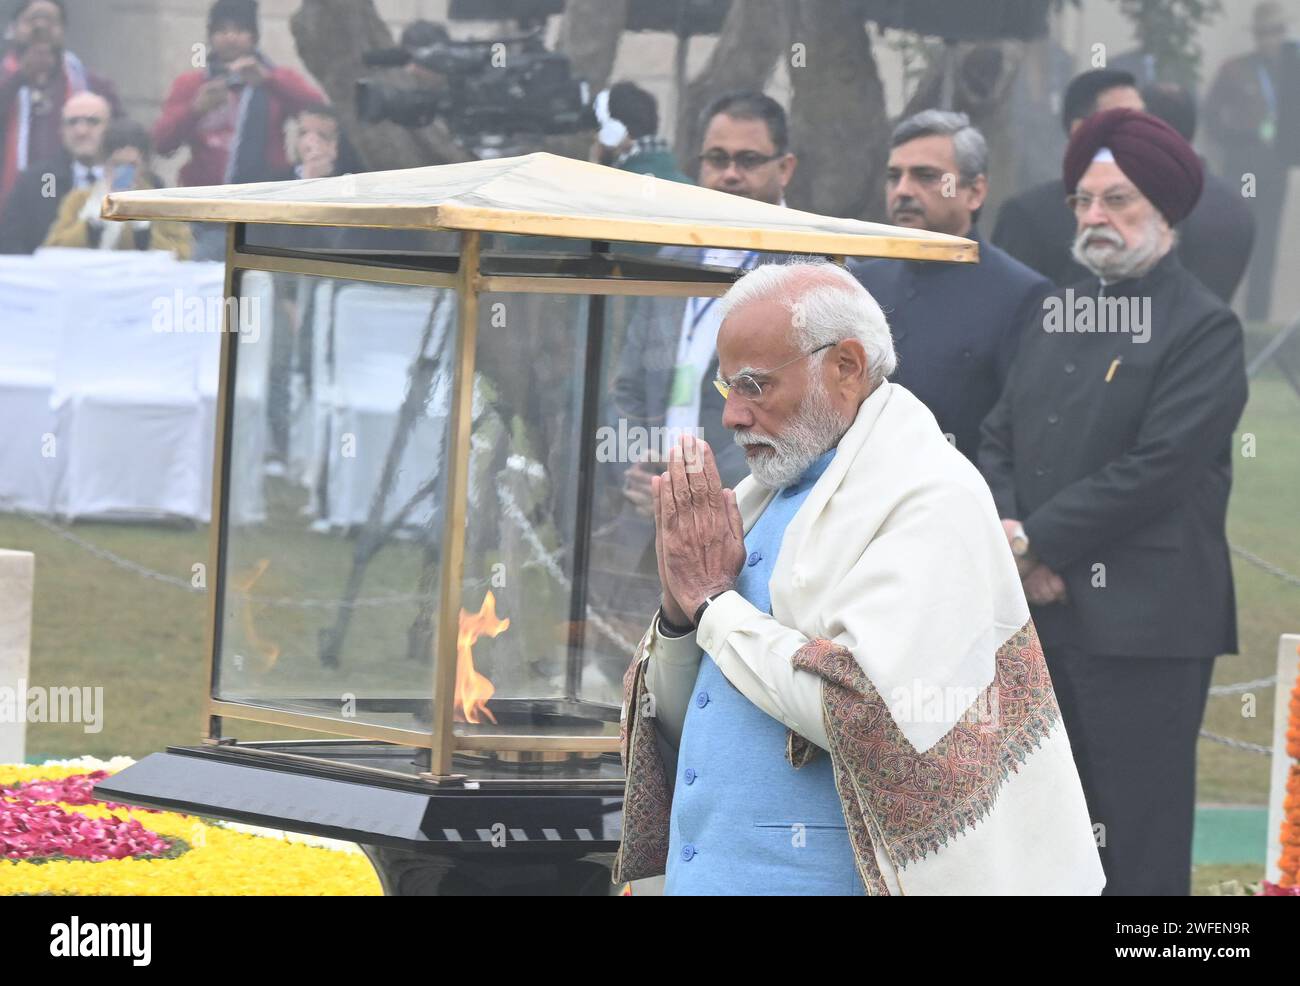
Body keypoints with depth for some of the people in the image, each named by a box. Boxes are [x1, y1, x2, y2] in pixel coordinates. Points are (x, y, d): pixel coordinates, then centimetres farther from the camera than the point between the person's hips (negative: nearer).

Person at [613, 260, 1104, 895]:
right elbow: (677, 718, 14)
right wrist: (678, 607, -5)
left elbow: (866, 713, -23)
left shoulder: (931, 503, -11)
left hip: (822, 878, -7)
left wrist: (712, 600, -12)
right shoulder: (764, 498, 12)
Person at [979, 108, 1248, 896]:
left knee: (1139, 837, -5)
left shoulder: (1202, 328, -7)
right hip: (1042, 611, 7)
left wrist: (1039, 541, -13)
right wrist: (1007, 531, -6)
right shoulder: (1059, 315, 16)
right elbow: (1000, 438, 13)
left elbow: (1156, 469, -15)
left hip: (1143, 623, -7)